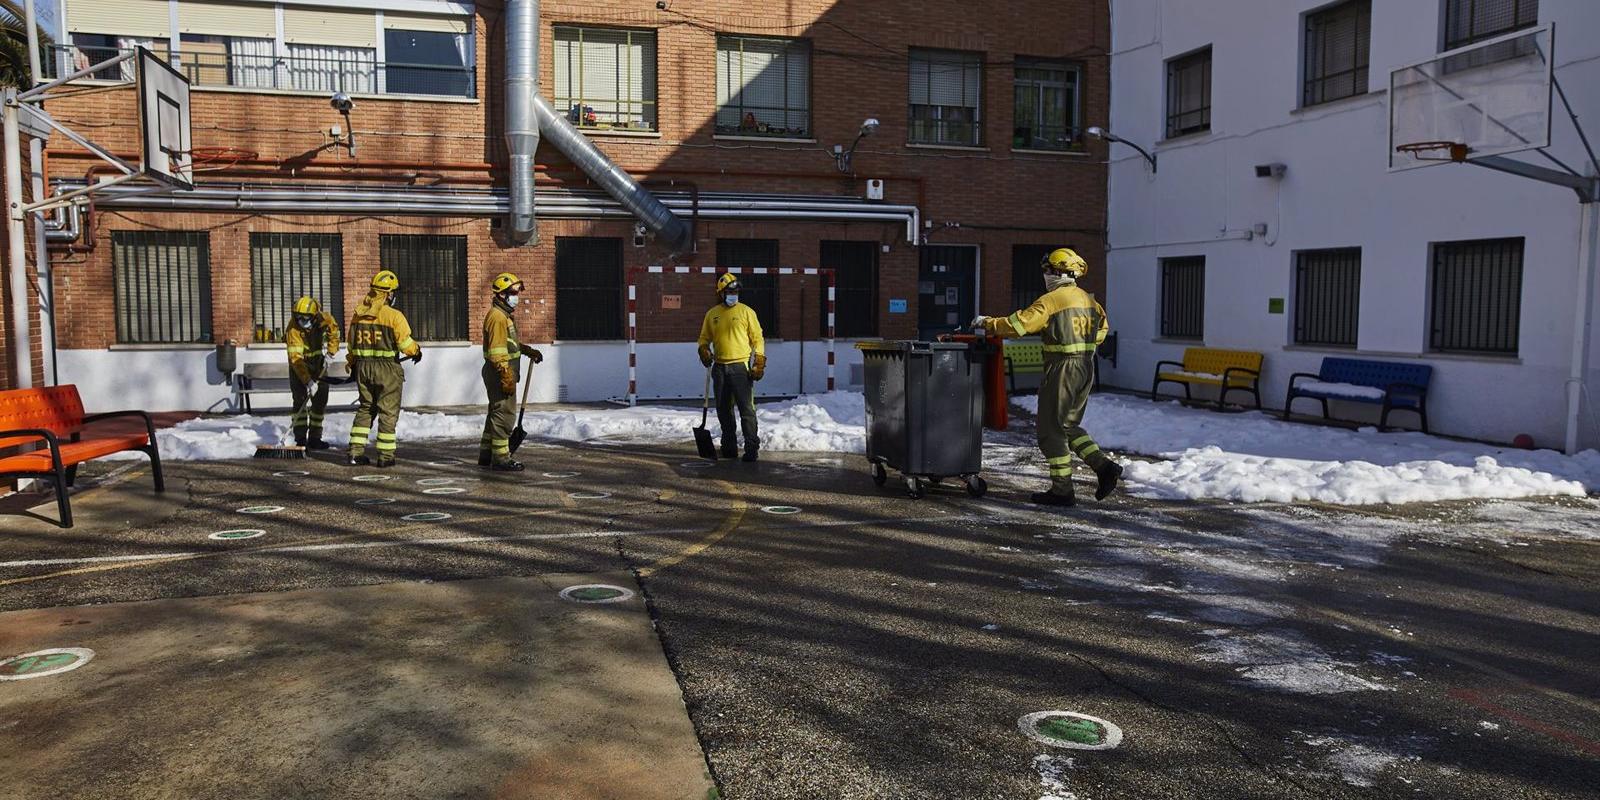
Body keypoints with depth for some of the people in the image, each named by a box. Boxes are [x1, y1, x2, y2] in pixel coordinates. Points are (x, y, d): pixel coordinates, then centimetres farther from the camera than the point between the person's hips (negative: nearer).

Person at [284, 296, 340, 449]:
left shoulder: (324, 319, -20)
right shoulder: (293, 330, -30)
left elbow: (334, 330, 4)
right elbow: (296, 357, -34)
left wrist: (331, 352, -6)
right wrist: (308, 381, -40)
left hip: (317, 361, 4)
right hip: (299, 364, -4)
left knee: (320, 399, 2)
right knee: (300, 400, -13)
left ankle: (315, 438, 8)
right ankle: (300, 439, -9)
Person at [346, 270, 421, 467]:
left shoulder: (358, 315, 6)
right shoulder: (393, 316, -13)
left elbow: (351, 344, 14)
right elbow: (406, 344, -12)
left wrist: (353, 366, 26)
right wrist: (417, 352, 9)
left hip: (363, 368, 6)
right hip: (387, 369, -6)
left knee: (365, 408, 17)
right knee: (388, 412, 3)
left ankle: (356, 451, 15)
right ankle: (385, 456, 4)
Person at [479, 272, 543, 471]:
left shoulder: (506, 314, 18)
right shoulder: (497, 317, -16)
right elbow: (498, 352, -22)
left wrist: (529, 351, 22)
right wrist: (507, 377, -24)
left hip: (503, 373, 11)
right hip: (499, 373, -11)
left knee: (496, 413, 16)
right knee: (505, 414, -8)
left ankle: (486, 455, 25)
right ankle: (501, 459, -4)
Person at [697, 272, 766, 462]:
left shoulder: (746, 311, 1)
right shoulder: (712, 314, 11)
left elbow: (757, 338, 1)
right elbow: (704, 338, 20)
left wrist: (759, 363, -6)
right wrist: (704, 350, -1)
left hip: (741, 366, -4)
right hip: (720, 367, 5)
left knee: (746, 408, -9)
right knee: (723, 409, 10)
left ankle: (752, 447, -8)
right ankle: (729, 446, 20)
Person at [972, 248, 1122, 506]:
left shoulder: (1051, 300, -12)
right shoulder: (1088, 299, 12)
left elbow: (1019, 324, -16)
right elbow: (1101, 330, 20)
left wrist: (987, 323, -5)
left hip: (1061, 369, -8)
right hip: (1086, 368, 8)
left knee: (1051, 429, 1)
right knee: (1069, 425, 20)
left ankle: (1061, 490, 3)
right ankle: (1104, 466, 8)